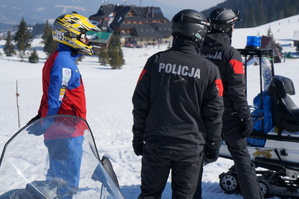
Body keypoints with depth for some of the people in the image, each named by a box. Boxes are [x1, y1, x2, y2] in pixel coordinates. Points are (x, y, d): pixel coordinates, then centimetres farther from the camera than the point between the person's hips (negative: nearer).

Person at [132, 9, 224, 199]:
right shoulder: (209, 69, -7)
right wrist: (214, 145, 10)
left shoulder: (156, 61, -2)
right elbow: (214, 113, -2)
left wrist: (138, 137, 10)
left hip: (155, 144, 1)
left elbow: (140, 103, 1)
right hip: (191, 148, -1)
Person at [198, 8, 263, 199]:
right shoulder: (230, 53, -12)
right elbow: (237, 90, -14)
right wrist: (247, 118, -9)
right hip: (226, 114, -4)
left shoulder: (199, 51, 2)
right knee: (241, 156, 2)